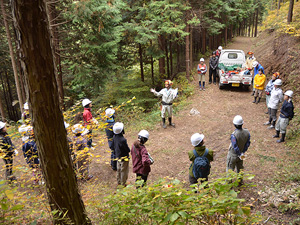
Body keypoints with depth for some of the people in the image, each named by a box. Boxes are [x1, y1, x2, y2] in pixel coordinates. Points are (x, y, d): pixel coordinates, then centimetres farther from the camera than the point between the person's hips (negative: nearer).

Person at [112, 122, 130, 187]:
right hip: (124, 157, -8)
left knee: (118, 170, 23)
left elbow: (112, 146, 5)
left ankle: (118, 182, 39)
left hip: (118, 156, 8)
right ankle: (123, 184, 24)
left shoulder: (114, 137, -9)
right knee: (124, 171, 10)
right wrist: (128, 150, 1)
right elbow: (128, 150, -22)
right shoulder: (122, 140, -32)